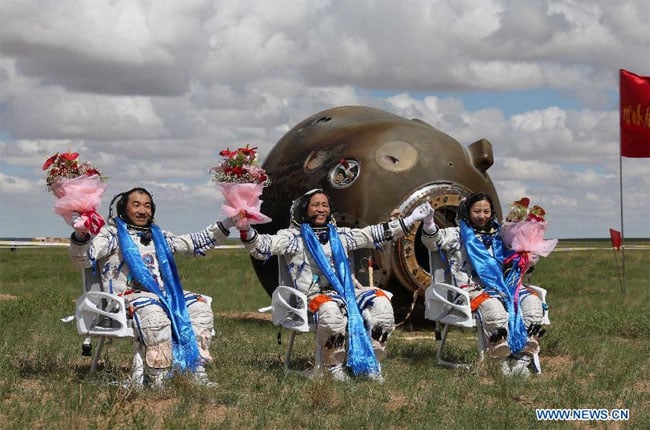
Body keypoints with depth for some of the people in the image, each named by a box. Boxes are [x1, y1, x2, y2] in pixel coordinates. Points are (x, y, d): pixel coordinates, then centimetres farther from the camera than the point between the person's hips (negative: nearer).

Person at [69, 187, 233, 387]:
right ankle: (156, 379, -35)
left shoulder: (157, 234, 24)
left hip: (162, 294, 7)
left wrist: (227, 223, 18)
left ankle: (197, 371, -15)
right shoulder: (112, 233, 5)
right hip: (127, 295, -7)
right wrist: (80, 236, -32)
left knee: (200, 308, -12)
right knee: (154, 313, -38)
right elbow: (82, 260, -9)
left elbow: (195, 243, 27)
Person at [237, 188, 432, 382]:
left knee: (381, 303, -24)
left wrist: (410, 220, 29)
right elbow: (263, 246, -3)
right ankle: (335, 366, -22)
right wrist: (247, 231, -25)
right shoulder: (294, 236, 11)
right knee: (331, 311, -41)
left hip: (348, 291, 5)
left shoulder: (340, 235, 25)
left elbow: (374, 234, 29)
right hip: (317, 295, -5)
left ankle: (371, 362, -13)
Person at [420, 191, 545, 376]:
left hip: (502, 286, 5)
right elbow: (433, 241, -1)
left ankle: (521, 360, -24)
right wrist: (428, 223, -22)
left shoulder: (497, 235, 26)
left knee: (532, 301, -22)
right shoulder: (457, 235, 13)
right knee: (494, 308, -38)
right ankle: (506, 362, -30)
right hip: (473, 290, -5)